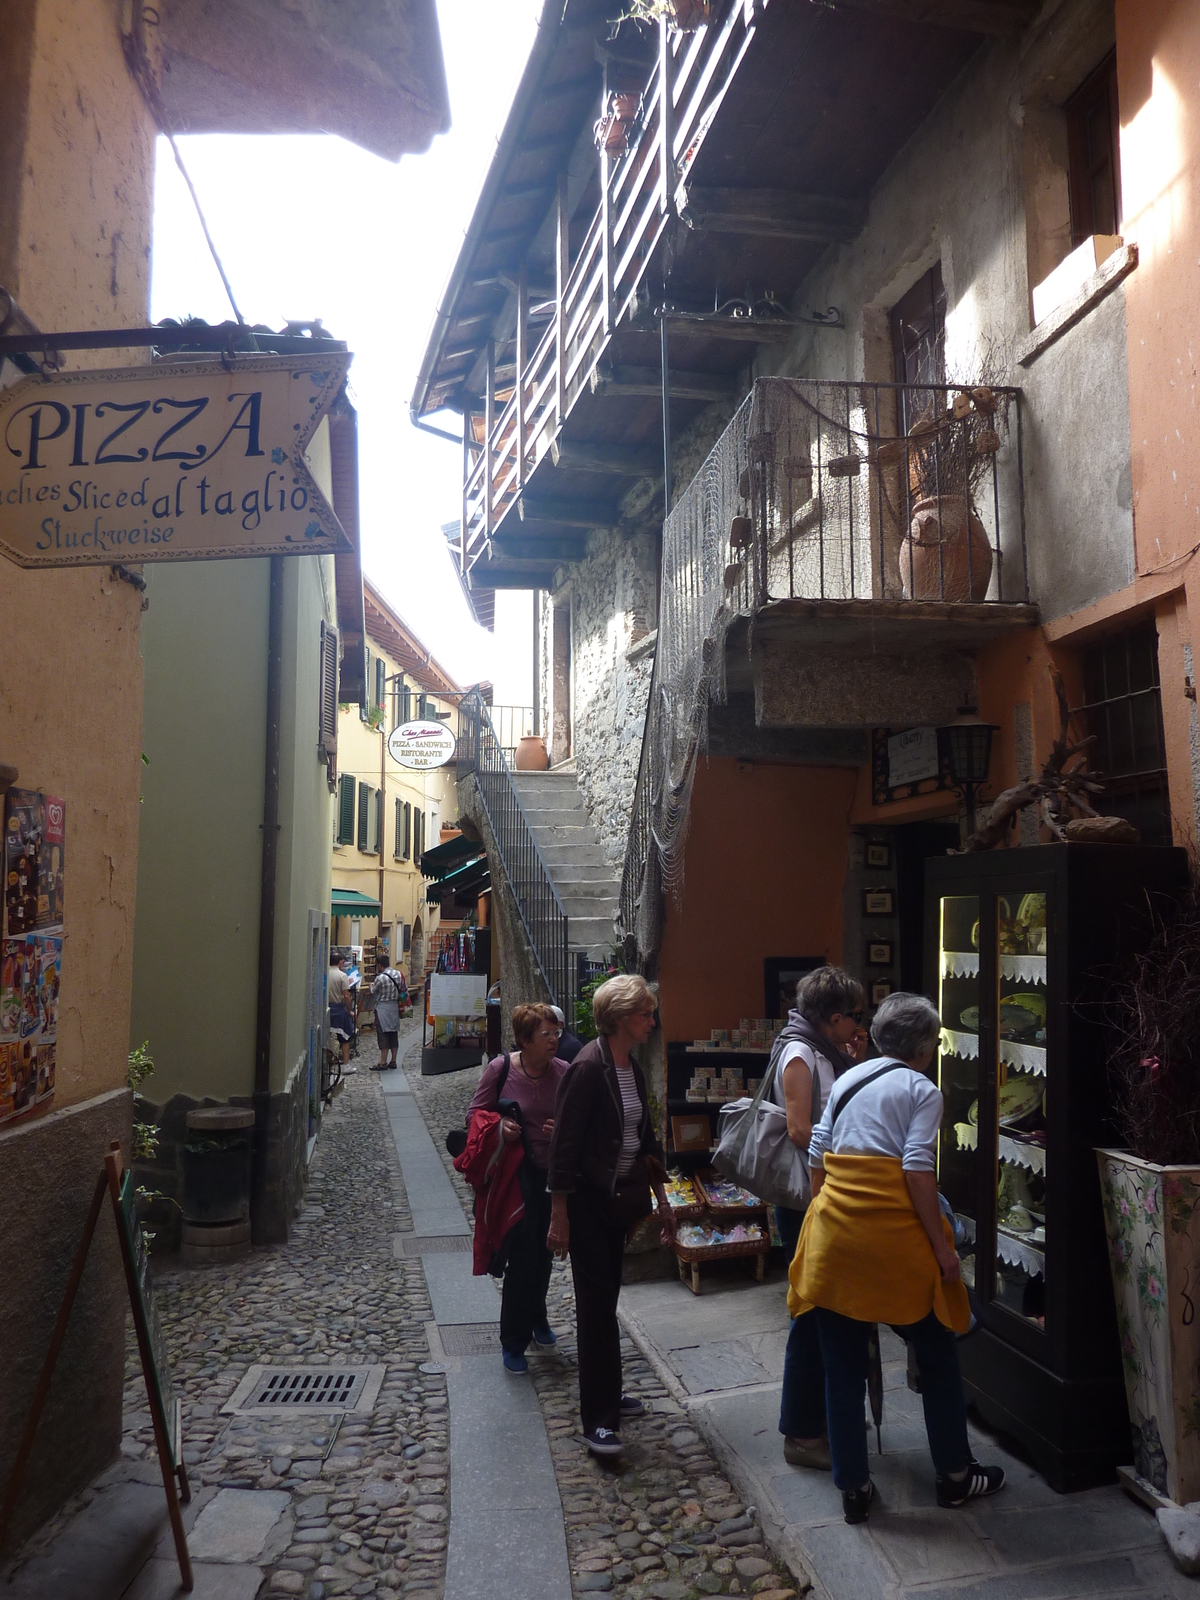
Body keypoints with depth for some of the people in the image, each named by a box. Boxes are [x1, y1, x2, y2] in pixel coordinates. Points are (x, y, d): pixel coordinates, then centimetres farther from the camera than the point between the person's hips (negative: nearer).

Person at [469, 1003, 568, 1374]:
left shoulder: (564, 1072, -5)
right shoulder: (500, 1069, -12)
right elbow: (475, 1113, -3)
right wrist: (499, 1126, -21)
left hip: (553, 1174, 4)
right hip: (515, 1173, -3)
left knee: (544, 1252, 18)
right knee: (523, 1256, -3)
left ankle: (536, 1318, 45)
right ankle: (513, 1341, 16)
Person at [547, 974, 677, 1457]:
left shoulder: (632, 1068, 6)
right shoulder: (588, 1068, -20)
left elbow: (645, 1137, 15)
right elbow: (564, 1146, -19)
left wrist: (661, 1199, 17)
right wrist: (559, 1217, -17)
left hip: (618, 1199, 8)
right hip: (587, 1201, -8)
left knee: (606, 1299, 17)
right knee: (597, 1305, -2)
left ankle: (605, 1394, 32)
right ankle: (597, 1419, 7)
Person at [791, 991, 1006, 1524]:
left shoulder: (846, 1080, 13)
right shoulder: (922, 1090, -2)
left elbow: (817, 1155, 11)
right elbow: (917, 1170, -13)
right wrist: (941, 1245, -8)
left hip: (833, 1231, 5)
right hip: (892, 1236, -4)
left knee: (843, 1365, 13)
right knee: (937, 1356, 17)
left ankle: (853, 1488, 21)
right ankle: (954, 1475, 30)